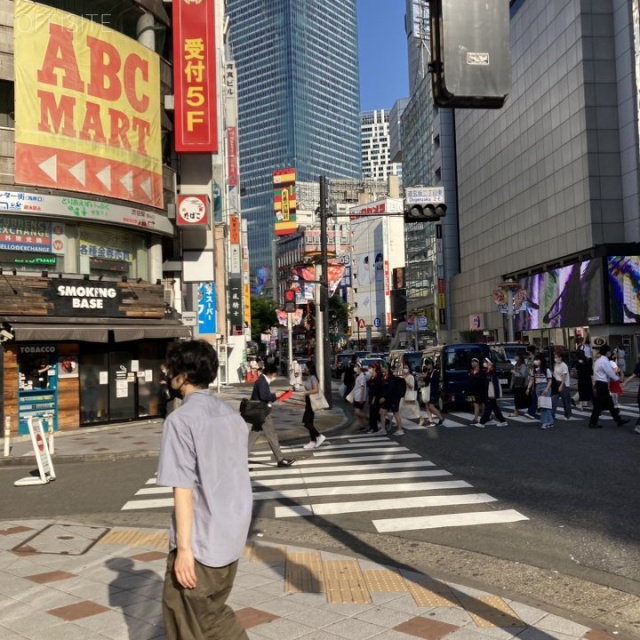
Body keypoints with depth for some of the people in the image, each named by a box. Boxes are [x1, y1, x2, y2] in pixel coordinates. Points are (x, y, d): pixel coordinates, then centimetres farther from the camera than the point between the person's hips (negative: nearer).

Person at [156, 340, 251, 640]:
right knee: (213, 611, 24)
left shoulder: (181, 419, -16)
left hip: (200, 541, -7)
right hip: (232, 535, 7)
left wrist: (183, 547, -16)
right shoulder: (232, 415, 7)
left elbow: (183, 489, -19)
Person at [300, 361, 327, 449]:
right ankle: (313, 441, 18)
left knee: (306, 423, -8)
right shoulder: (309, 377, 10)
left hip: (313, 402, -9)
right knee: (309, 422, 11)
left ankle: (320, 436, 1)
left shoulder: (313, 377, -17)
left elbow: (315, 390, -27)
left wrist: (305, 393, -23)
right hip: (309, 402, 9)